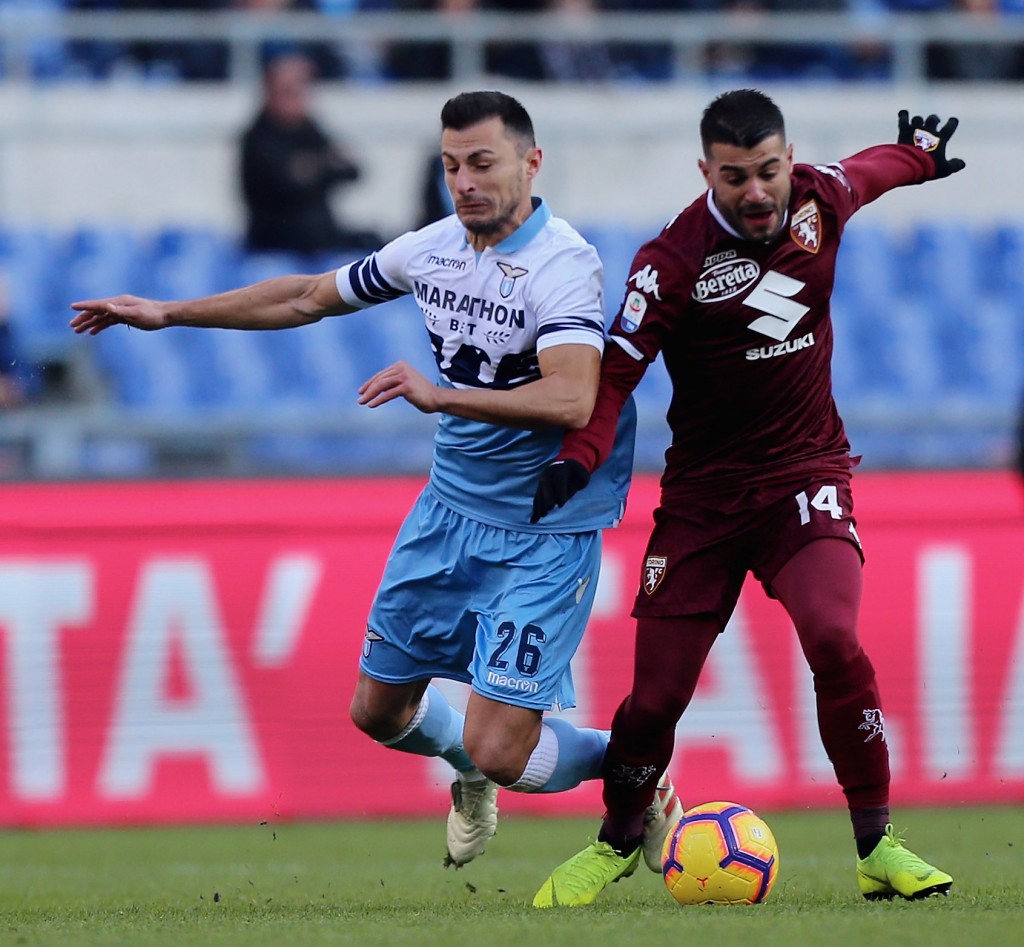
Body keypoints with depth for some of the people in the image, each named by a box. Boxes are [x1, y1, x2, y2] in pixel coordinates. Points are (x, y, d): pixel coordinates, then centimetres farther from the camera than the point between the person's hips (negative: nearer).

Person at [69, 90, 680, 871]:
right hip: (451, 506, 7)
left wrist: (440, 395, -44)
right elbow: (311, 296, 17)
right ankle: (469, 777, 46)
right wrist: (169, 314, 19)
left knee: (499, 751, -13)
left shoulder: (563, 265, -22)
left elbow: (571, 400, -37)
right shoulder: (433, 249, 2)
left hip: (545, 533, -7)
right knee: (379, 711, 13)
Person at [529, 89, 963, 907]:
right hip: (704, 493, -1)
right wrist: (577, 459, -33)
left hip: (806, 473, 2)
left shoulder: (821, 199, -3)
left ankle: (879, 849, -12)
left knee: (834, 639, -25)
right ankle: (618, 843, 27)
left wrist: (920, 152, 43)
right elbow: (614, 371, -16)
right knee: (657, 694, -2)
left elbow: (867, 172, 22)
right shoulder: (674, 261, -15)